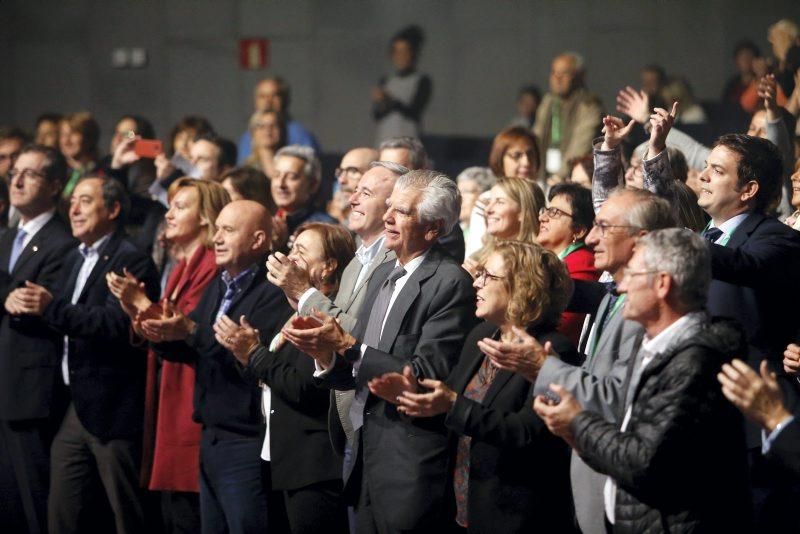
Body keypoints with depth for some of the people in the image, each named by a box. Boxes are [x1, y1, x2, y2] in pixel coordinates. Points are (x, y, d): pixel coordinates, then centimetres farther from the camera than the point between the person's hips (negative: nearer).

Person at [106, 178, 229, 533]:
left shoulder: (212, 266, -12)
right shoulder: (183, 267, 19)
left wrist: (143, 304, -16)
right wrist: (135, 309, 1)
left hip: (190, 401, -10)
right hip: (168, 397, 10)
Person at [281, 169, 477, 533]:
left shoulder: (451, 283, -13)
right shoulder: (384, 275, 13)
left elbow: (427, 376, -20)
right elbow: (355, 375, 13)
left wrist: (348, 346, -20)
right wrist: (326, 354, -8)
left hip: (411, 461, -8)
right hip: (367, 449, 8)